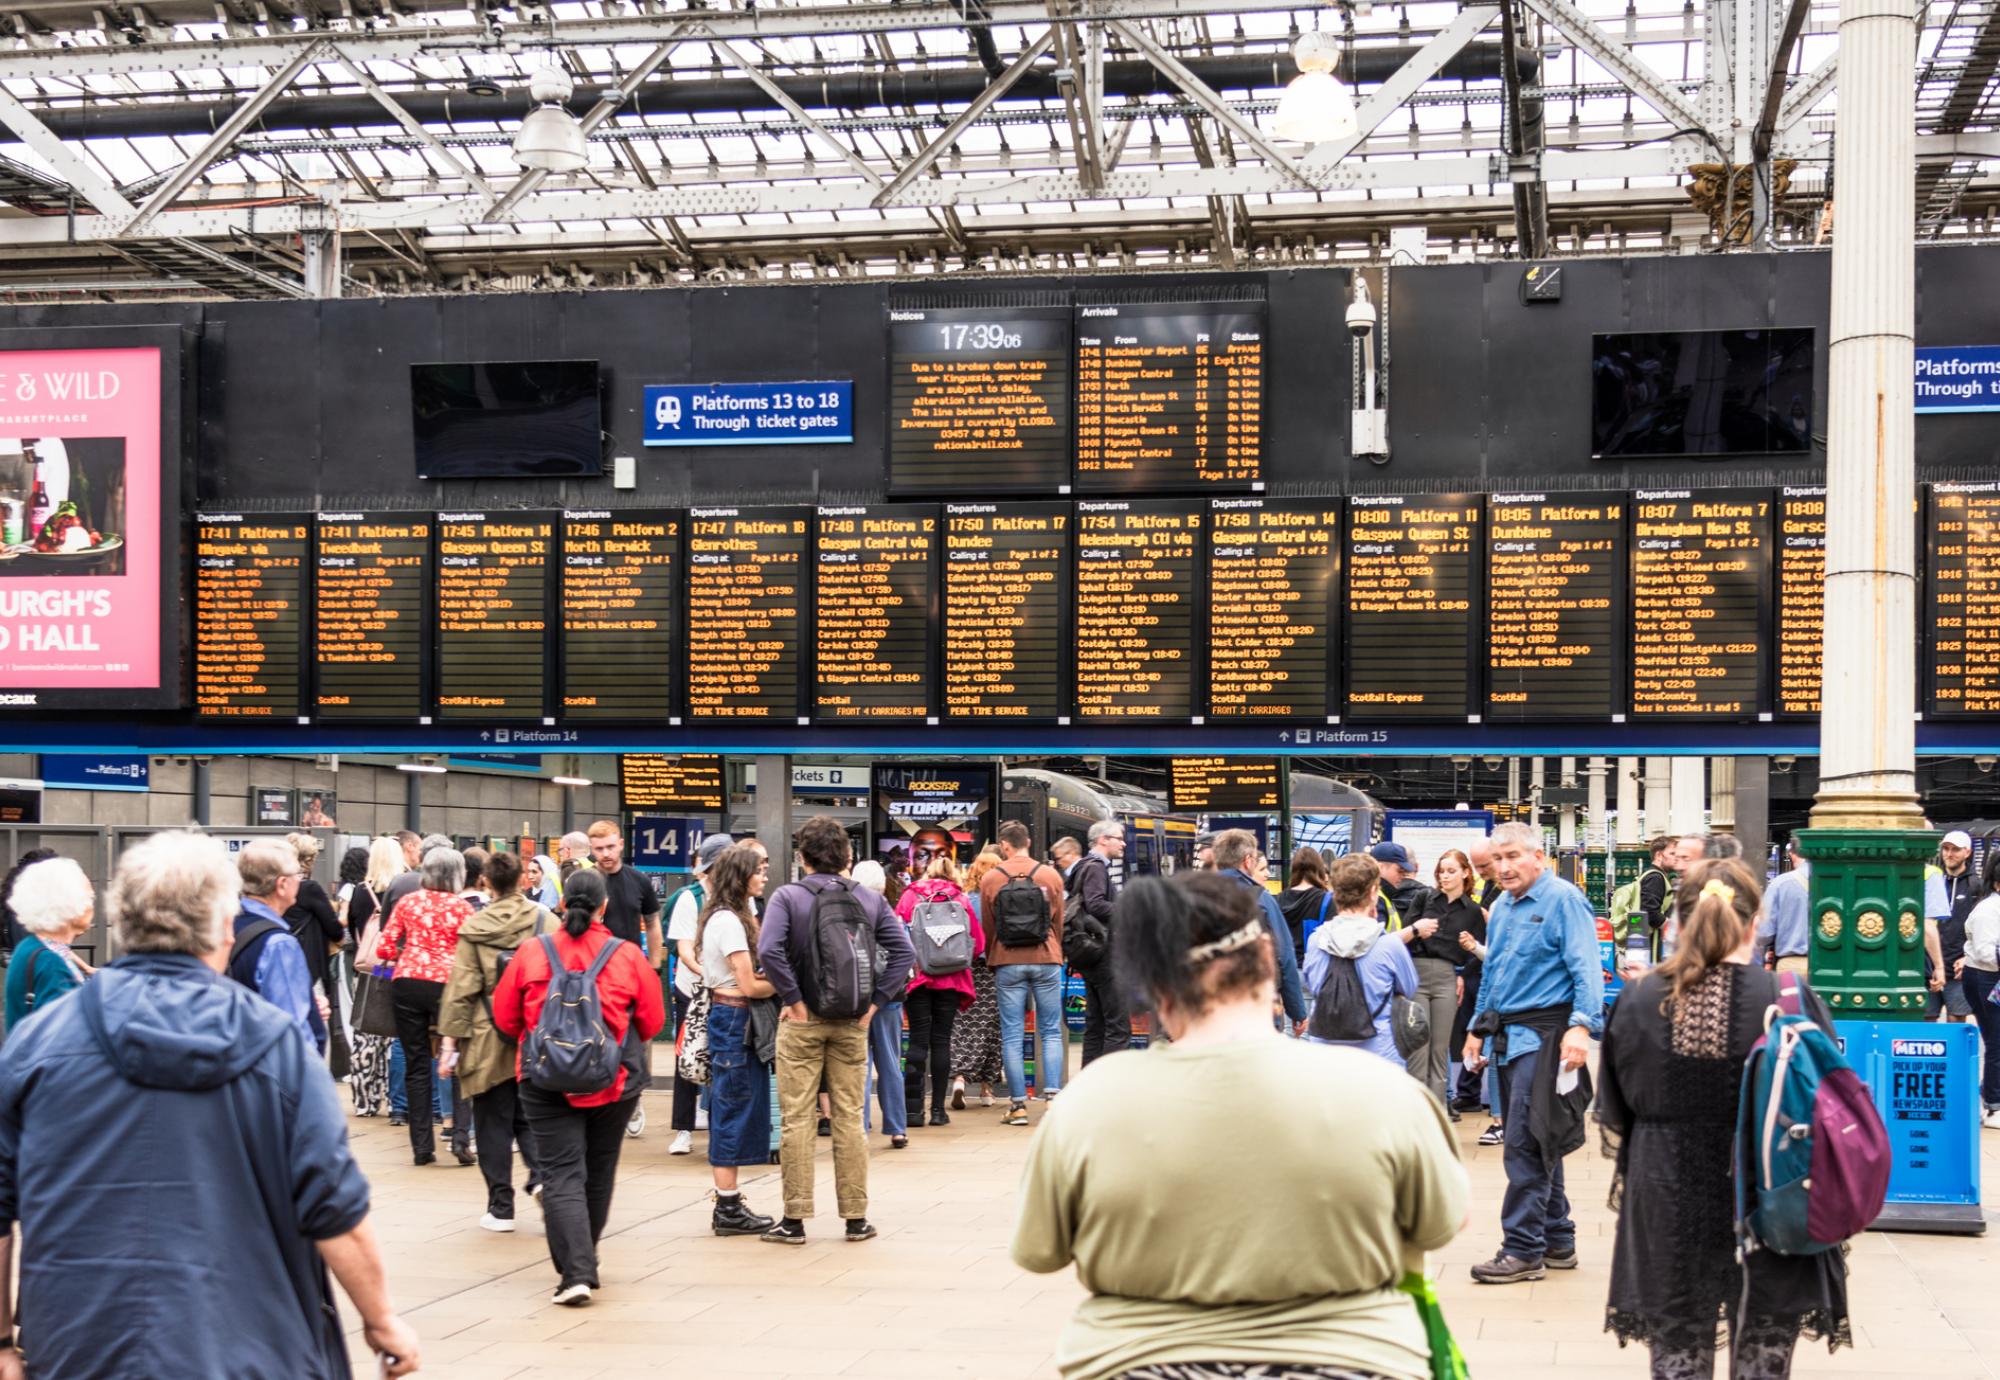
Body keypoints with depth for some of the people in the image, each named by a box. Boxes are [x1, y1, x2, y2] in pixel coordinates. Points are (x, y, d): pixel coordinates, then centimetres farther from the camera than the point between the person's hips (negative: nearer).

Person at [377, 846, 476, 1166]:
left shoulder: (408, 902, 6)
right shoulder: (461, 908, -2)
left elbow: (384, 948, 5)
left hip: (406, 983, 3)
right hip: (446, 984, -3)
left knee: (416, 1065, 9)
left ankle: (422, 1146, 10)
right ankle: (460, 1137, -6)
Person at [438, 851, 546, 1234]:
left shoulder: (473, 928, -4)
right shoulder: (547, 922, -1)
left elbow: (460, 990, -4)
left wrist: (450, 1041, 0)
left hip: (488, 1039, -2)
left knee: (493, 1123, 7)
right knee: (530, 1116, 16)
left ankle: (500, 1207, 10)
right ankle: (542, 1175, -8)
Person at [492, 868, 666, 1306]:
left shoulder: (532, 953, -5)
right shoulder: (628, 956, -6)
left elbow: (505, 1019, 4)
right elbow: (652, 1023, 2)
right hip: (615, 1082, 1)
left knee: (561, 1176, -1)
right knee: (598, 1173, 18)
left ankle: (575, 1272, -15)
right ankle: (584, 1264, 33)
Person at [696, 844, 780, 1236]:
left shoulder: (728, 917, 16)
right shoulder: (728, 921, -15)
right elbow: (749, 985, -18)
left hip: (733, 1020, 10)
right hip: (733, 1019, -10)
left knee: (733, 1114, 12)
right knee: (734, 1111, -6)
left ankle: (729, 1205, 16)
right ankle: (729, 1210, -2)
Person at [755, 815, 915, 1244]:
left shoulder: (787, 896, -7)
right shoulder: (869, 899, 3)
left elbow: (769, 951, -22)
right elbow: (903, 952, -4)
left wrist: (794, 1000, -14)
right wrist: (875, 1001, -3)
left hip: (802, 1021, -3)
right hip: (852, 1024, 3)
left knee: (797, 1119, 3)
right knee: (849, 1118, 9)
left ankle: (795, 1219, 6)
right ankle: (856, 1218, 12)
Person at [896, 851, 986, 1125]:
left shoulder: (910, 896, -1)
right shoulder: (961, 899, 1)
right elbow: (978, 943, 3)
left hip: (917, 977, -1)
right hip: (951, 979, 1)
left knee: (918, 1039, 2)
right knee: (941, 1040, 5)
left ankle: (914, 1108, -2)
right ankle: (938, 1109, 5)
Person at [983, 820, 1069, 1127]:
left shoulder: (990, 879, 0)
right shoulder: (1051, 875, 2)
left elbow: (987, 927, 5)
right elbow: (1059, 923, 8)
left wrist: (993, 963, 18)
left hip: (1008, 963, 0)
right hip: (1046, 961, 1)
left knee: (1011, 1035, 3)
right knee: (1051, 1032, 6)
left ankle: (1018, 1105, 1)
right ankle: (1052, 1097, -5)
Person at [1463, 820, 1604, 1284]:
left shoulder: (1563, 900, -9)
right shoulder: (1502, 907, 16)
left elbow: (1585, 968, -16)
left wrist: (1581, 1025, -26)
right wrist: (1479, 1026, 23)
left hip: (1544, 1033, -9)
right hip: (1509, 1033, 9)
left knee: (1525, 1144, -11)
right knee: (1533, 1142, 13)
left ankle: (1523, 1249, -7)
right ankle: (1557, 1240, 22)